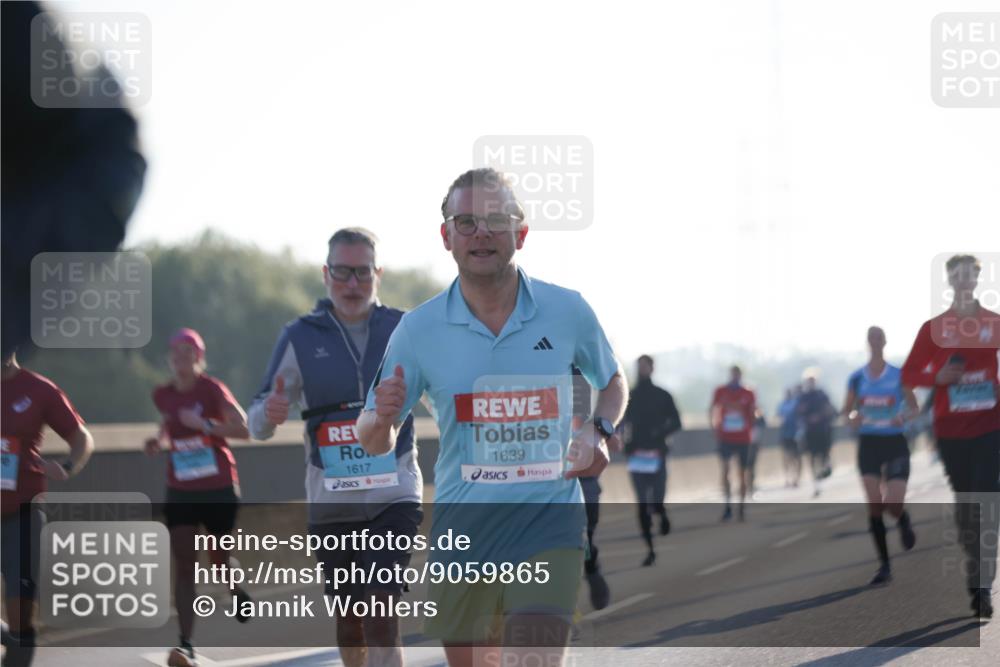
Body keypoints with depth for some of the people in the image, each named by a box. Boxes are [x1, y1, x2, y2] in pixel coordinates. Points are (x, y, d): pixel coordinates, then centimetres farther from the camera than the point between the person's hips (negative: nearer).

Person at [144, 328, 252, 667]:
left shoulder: (212, 390, -10)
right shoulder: (163, 395, 3)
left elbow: (243, 429, -19)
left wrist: (204, 424, -29)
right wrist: (159, 441, 1)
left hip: (219, 488, -3)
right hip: (180, 491, 3)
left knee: (219, 560, 11)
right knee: (183, 565, -9)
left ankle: (237, 591, 48)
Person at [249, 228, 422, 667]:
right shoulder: (300, 338, 2)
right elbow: (259, 427, 4)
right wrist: (269, 413, -20)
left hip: (394, 494, -2)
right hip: (331, 501, 2)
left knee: (382, 613, -16)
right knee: (349, 622, 11)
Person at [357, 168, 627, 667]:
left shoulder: (568, 311, 0)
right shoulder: (417, 329, -1)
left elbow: (612, 383, 20)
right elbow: (374, 443, 5)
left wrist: (599, 432, -2)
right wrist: (382, 417, -19)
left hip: (549, 522, -2)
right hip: (461, 529, 2)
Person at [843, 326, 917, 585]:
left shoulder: (899, 376, -3)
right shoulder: (857, 378, 2)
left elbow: (914, 407, 3)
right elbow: (847, 410, 9)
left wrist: (903, 416, -18)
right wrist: (853, 418, -14)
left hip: (895, 443, -2)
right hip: (868, 444, 2)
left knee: (893, 504, -14)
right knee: (874, 506, -5)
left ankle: (904, 521, 26)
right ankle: (884, 566, 3)